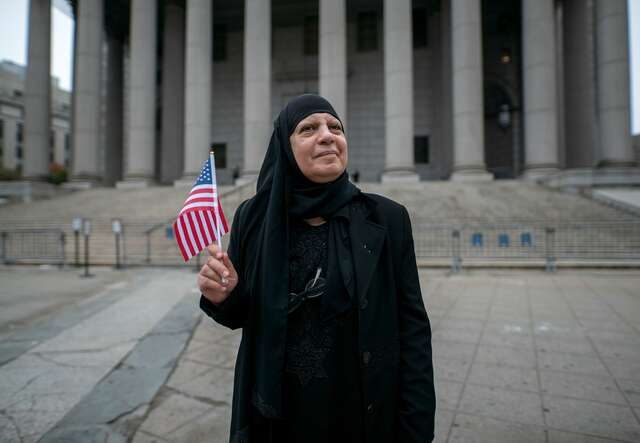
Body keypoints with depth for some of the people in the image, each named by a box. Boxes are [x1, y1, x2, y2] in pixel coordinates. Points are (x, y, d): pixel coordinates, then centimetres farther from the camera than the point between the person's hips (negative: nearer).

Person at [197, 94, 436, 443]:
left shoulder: (387, 218, -10)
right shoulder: (254, 217, -7)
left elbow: (412, 326, -8)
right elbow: (243, 315, 3)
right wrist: (224, 297, -19)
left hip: (366, 413, -1)